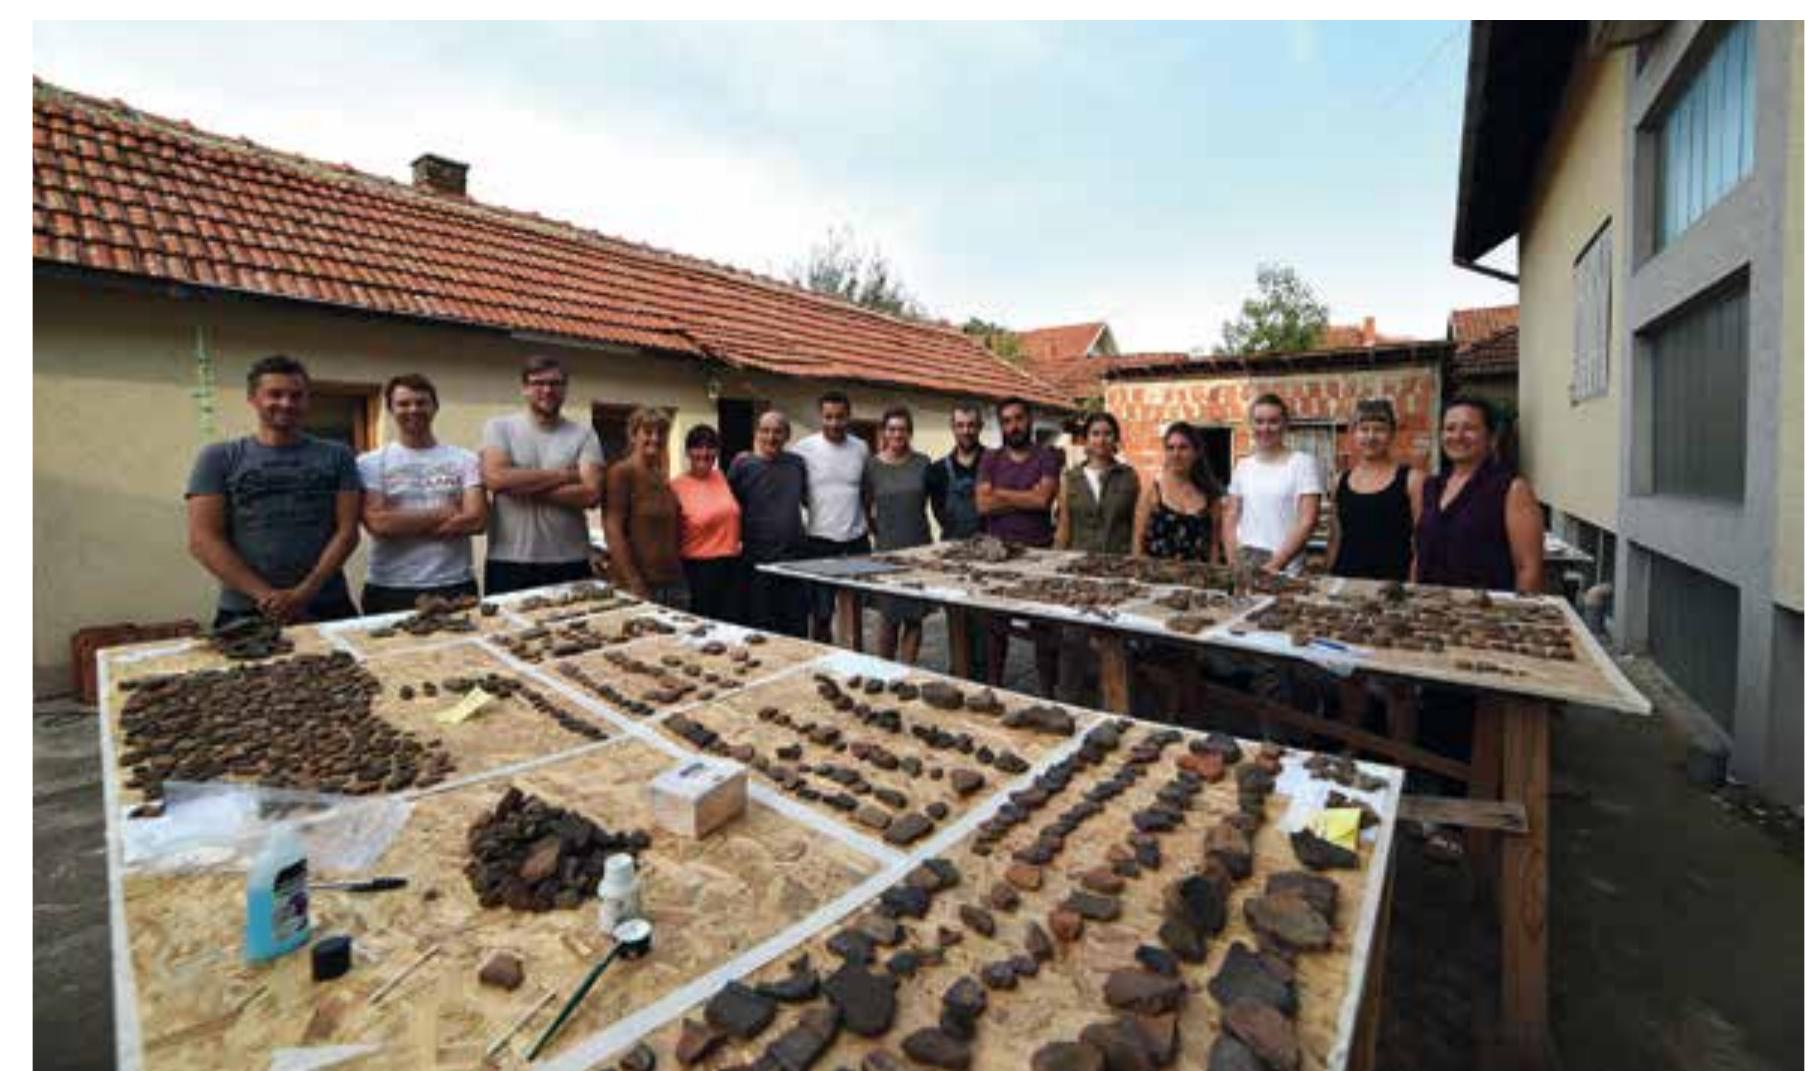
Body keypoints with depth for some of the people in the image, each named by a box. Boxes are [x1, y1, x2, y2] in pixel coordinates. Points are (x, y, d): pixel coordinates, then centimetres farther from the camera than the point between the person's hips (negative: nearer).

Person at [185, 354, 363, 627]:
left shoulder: (336, 456, 5)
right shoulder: (219, 458, 5)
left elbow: (347, 531, -2)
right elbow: (203, 540, -2)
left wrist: (305, 592, -13)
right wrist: (265, 595, -13)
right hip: (244, 612, 0)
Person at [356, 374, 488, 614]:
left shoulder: (464, 459, 4)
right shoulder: (370, 463, 3)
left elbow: (477, 520, -7)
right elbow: (378, 523, -10)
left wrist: (403, 524, -8)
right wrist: (441, 514, -6)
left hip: (456, 586, 1)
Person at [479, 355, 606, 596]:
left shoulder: (583, 434, 2)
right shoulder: (499, 427, 4)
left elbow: (591, 494, -10)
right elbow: (495, 477, -13)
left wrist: (523, 486, -11)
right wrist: (563, 474, -10)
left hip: (570, 563, 0)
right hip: (508, 562, 0)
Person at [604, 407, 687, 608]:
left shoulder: (662, 479, 13)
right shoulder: (621, 473, -6)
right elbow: (613, 532, -12)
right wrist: (635, 585, -16)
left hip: (674, 583, 7)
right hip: (639, 586, -6)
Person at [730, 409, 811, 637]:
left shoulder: (797, 464, 8)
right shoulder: (742, 464, -3)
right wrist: (737, 540, -5)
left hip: (795, 558, 3)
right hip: (757, 561, -3)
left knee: (796, 628, 11)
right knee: (761, 629, 6)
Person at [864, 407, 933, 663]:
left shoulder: (922, 463, 1)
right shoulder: (872, 466, -1)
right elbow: (864, 506, 8)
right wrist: (877, 530, 5)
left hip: (919, 547, 2)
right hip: (887, 549, -1)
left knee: (915, 617, 4)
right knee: (889, 617, 4)